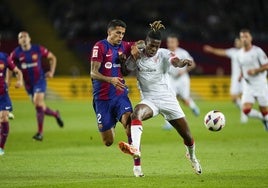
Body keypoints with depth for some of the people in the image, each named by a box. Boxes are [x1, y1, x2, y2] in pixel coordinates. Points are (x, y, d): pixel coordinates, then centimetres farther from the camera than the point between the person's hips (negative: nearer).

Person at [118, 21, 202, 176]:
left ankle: (192, 156, 39)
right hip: (149, 100, 0)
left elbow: (176, 62, -27)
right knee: (136, 113, -36)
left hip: (168, 99, 0)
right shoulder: (137, 57, 1)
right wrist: (133, 57, -19)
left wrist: (183, 62, -51)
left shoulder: (164, 54, -6)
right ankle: (135, 150, -51)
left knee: (187, 136, 5)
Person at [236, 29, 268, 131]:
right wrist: (242, 75, 2)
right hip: (248, 86, 4)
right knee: (246, 110, -12)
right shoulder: (239, 54, 6)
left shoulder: (257, 51, -9)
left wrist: (255, 70, -23)